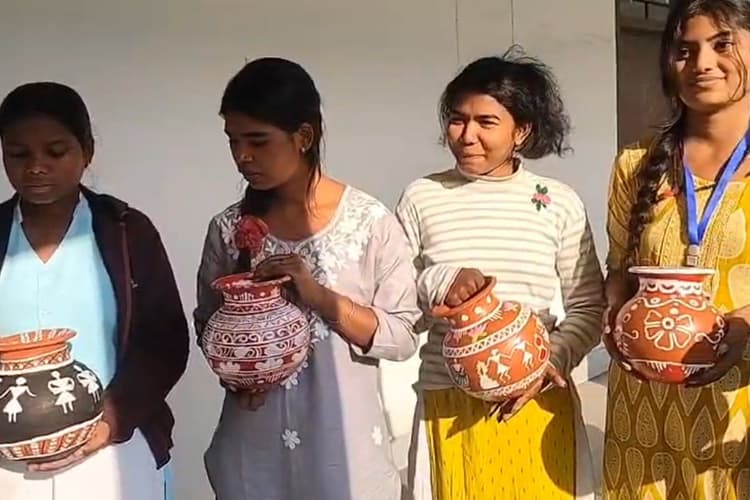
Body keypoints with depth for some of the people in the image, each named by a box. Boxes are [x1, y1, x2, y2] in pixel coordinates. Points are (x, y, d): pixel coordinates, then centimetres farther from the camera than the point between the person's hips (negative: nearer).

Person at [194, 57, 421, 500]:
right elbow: (208, 326, 9)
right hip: (254, 446, 3)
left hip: (344, 443, -2)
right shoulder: (228, 228, -2)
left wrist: (322, 298, -21)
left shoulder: (371, 222, -10)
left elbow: (403, 336, -9)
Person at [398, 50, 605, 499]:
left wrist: (550, 361, -13)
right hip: (448, 405, 0)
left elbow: (588, 309, 2)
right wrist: (437, 283, -16)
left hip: (537, 401, 0)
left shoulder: (560, 203, -2)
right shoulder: (421, 198, -1)